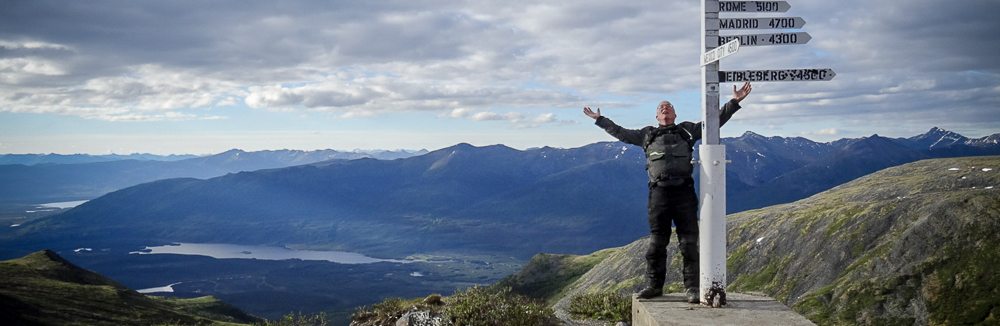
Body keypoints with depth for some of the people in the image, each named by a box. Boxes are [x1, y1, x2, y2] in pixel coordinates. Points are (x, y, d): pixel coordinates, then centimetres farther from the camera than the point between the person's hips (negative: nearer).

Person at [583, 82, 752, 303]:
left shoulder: (687, 130, 17)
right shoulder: (647, 135, 20)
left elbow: (715, 121, 16)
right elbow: (621, 133, 28)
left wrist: (734, 102, 9)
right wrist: (600, 119, 29)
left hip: (684, 191, -1)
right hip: (659, 192, 1)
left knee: (689, 243, -3)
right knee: (656, 243, 5)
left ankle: (692, 288, -1)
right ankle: (655, 286, 13)